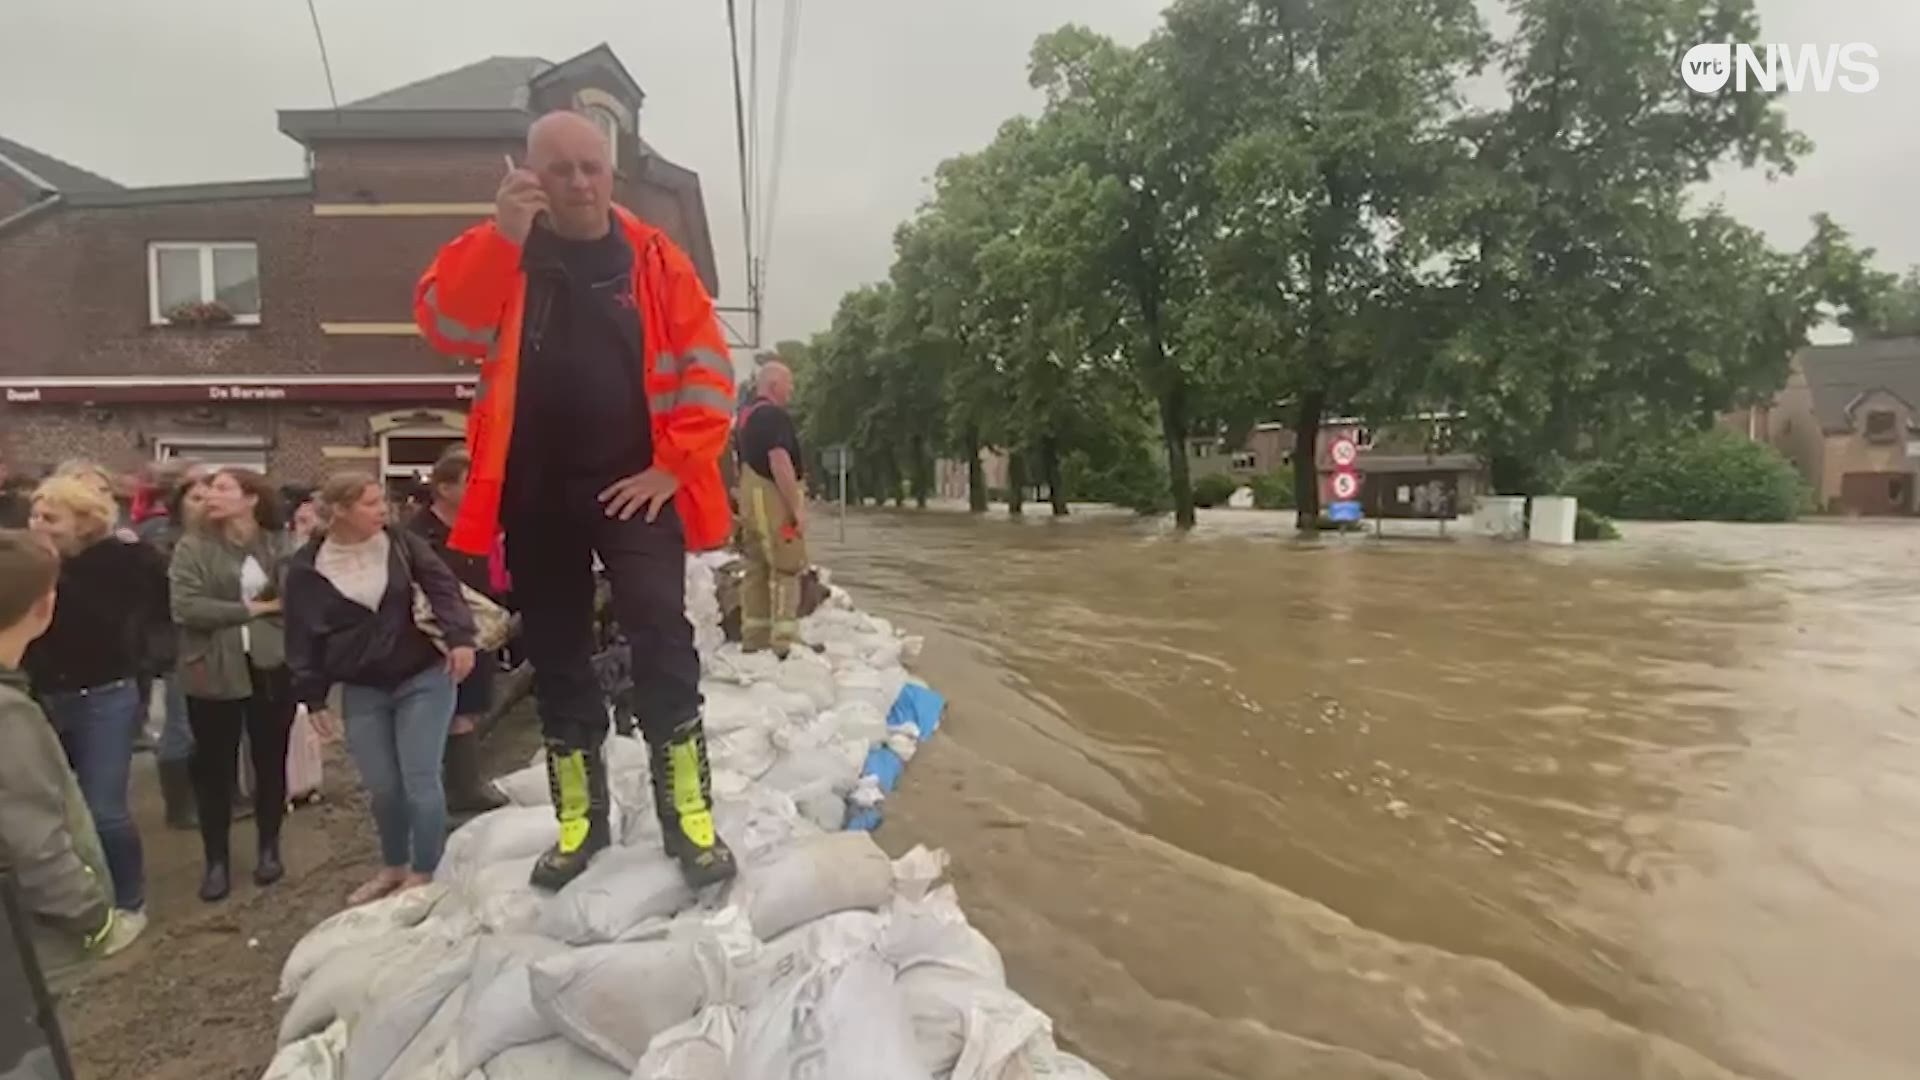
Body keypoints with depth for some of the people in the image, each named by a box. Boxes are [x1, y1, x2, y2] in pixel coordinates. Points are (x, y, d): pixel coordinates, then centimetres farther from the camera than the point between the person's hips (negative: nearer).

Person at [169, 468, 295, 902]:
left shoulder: (276, 546, 3)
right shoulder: (193, 547, -2)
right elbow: (185, 607, -13)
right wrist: (250, 609, -11)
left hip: (271, 667, 1)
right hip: (214, 672, -1)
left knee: (270, 761, 11)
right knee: (214, 767, 7)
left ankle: (269, 848, 29)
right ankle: (216, 860, 21)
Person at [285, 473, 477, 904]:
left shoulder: (400, 543, -4)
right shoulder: (305, 568, -3)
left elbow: (442, 585, -6)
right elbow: (302, 636, 2)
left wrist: (459, 637, -21)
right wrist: (313, 698, 2)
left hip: (423, 679, -1)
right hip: (361, 692, 2)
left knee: (420, 780, -4)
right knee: (382, 788, 9)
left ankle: (423, 875, 11)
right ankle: (393, 867, 32)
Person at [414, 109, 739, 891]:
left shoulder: (654, 259, 2)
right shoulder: (501, 254, 6)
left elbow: (708, 368, -3)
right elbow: (442, 324, -12)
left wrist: (675, 465, -10)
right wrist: (501, 231, -21)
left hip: (633, 484, -2)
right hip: (538, 492, 2)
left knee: (662, 637, -11)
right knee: (555, 654, 9)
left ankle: (688, 812, 0)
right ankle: (579, 818, 23)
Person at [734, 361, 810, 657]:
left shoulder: (746, 418, 18)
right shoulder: (775, 416, -13)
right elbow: (780, 464, -23)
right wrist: (797, 508, -21)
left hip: (750, 502, 10)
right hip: (773, 501, -10)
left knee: (757, 571, 11)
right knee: (785, 571, -7)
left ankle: (754, 639, 14)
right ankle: (784, 642, -8)